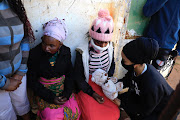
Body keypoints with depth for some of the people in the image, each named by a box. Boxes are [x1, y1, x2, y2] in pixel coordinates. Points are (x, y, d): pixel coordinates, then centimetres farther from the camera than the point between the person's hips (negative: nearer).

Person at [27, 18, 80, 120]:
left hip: (63, 88, 2)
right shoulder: (35, 54, -11)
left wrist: (67, 93, -8)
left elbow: (69, 75, 6)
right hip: (44, 91, -2)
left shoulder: (66, 52, -5)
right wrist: (50, 97, -13)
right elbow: (32, 81, -6)